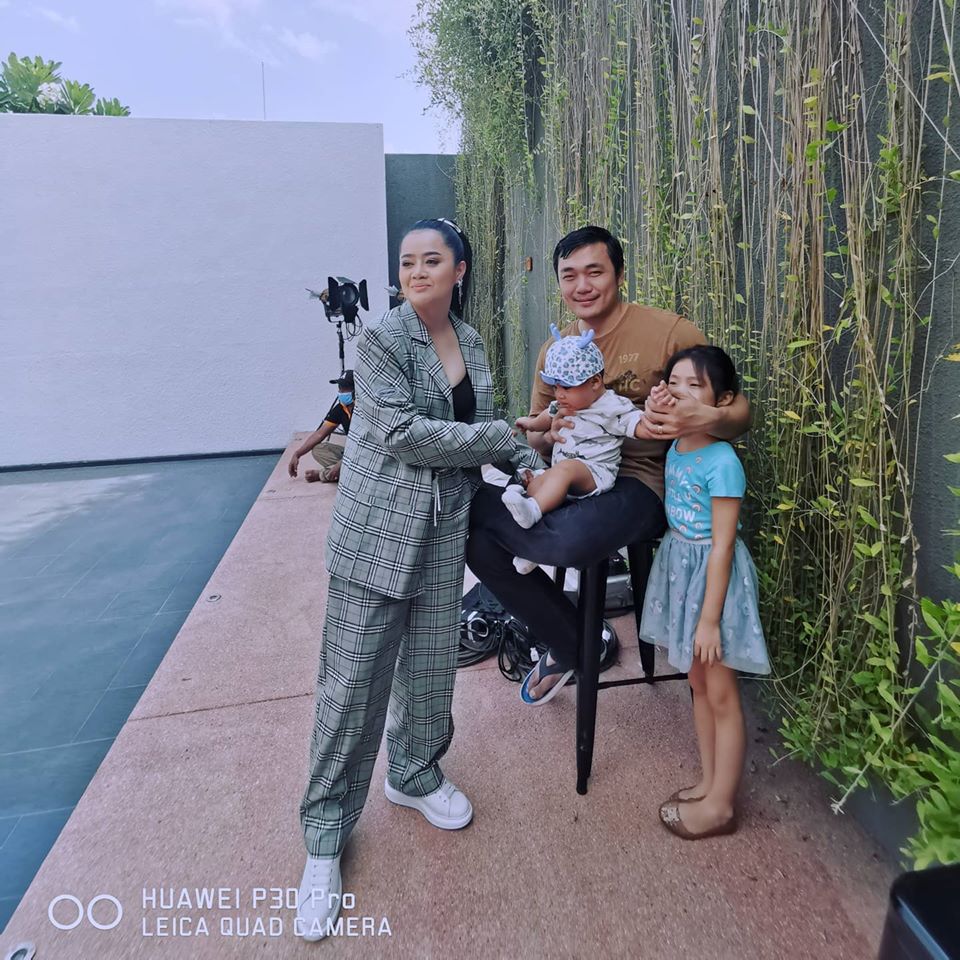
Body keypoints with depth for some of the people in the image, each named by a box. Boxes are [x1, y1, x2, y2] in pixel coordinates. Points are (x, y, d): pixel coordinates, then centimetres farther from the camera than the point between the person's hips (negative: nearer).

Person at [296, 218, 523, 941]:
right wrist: (502, 438, -15)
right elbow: (400, 433, -19)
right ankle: (325, 835, 17)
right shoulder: (380, 338, -9)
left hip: (446, 527, 5)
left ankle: (414, 773, 40)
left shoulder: (472, 343, 9)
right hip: (379, 528, -5)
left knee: (432, 664, 14)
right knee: (354, 679, -1)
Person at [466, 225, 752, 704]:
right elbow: (535, 439, 16)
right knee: (481, 544, -12)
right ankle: (570, 645, 8)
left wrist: (706, 417, -30)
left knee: (571, 538, -38)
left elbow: (739, 409, -5)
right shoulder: (554, 350, 9)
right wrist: (550, 434, -10)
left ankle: (472, 503, -4)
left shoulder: (668, 331, -7)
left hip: (639, 483, -6)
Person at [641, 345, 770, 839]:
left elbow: (722, 545, -20)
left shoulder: (721, 461, -21)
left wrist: (710, 618, -18)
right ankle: (709, 782, 37)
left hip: (712, 576, -8)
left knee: (721, 696, 7)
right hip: (679, 568, 8)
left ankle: (720, 806, 24)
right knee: (698, 684, 20)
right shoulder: (674, 449, 2)